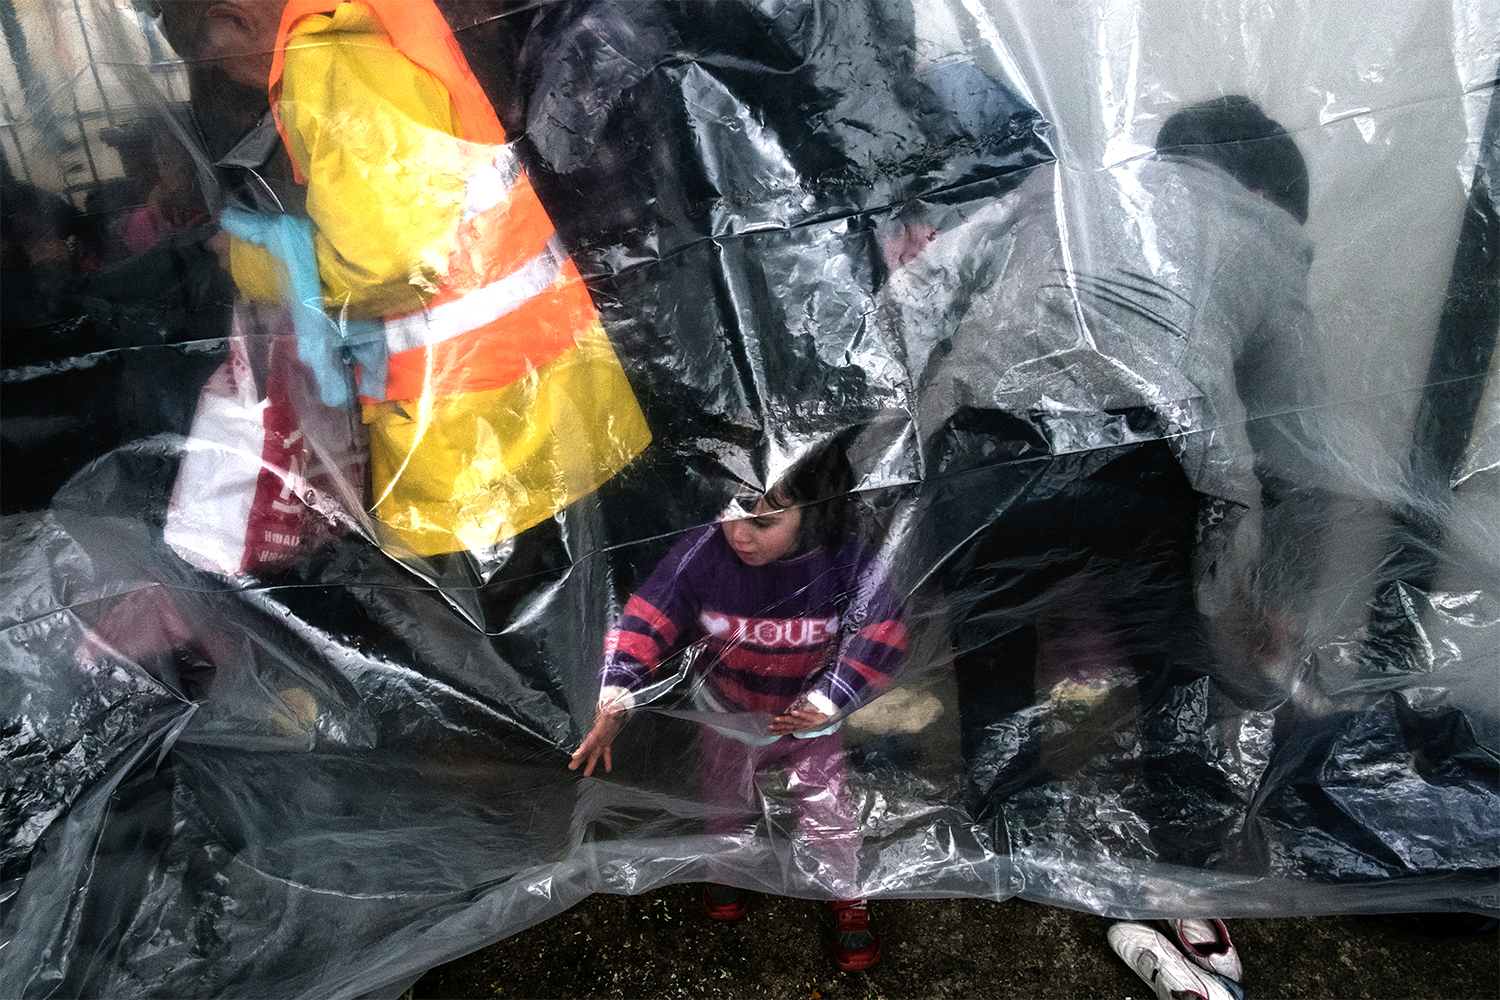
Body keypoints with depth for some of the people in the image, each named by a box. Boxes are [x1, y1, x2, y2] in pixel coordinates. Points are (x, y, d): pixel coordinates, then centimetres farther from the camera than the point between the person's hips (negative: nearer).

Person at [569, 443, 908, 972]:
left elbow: (880, 637, -22)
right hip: (726, 715, 2)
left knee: (827, 813, 12)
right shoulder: (700, 555, -30)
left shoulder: (848, 564, -30)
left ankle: (849, 897, 41)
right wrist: (614, 703, -36)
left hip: (808, 716, -1)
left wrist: (828, 701, -30)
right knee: (726, 803, 25)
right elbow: (645, 624, -27)